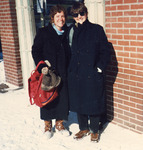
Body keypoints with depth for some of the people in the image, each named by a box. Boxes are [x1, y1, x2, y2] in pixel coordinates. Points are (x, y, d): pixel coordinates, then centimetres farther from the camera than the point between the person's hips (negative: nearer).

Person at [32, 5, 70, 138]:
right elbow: (35, 51, -3)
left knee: (63, 98, 6)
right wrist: (41, 66, -15)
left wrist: (68, 69, 4)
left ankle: (60, 124, 26)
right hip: (48, 72, -3)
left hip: (63, 73, 3)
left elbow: (68, 53, 13)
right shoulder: (43, 32, -3)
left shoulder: (67, 33, 7)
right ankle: (48, 125, 25)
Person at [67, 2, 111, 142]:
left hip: (93, 75, -3)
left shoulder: (97, 29, -2)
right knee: (78, 103, 13)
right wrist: (71, 69, 4)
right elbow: (69, 53, 11)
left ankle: (94, 130, 26)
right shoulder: (71, 31, 5)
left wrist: (100, 67, -8)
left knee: (94, 103, 6)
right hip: (76, 75, 3)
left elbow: (105, 51, -1)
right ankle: (83, 128, 33)